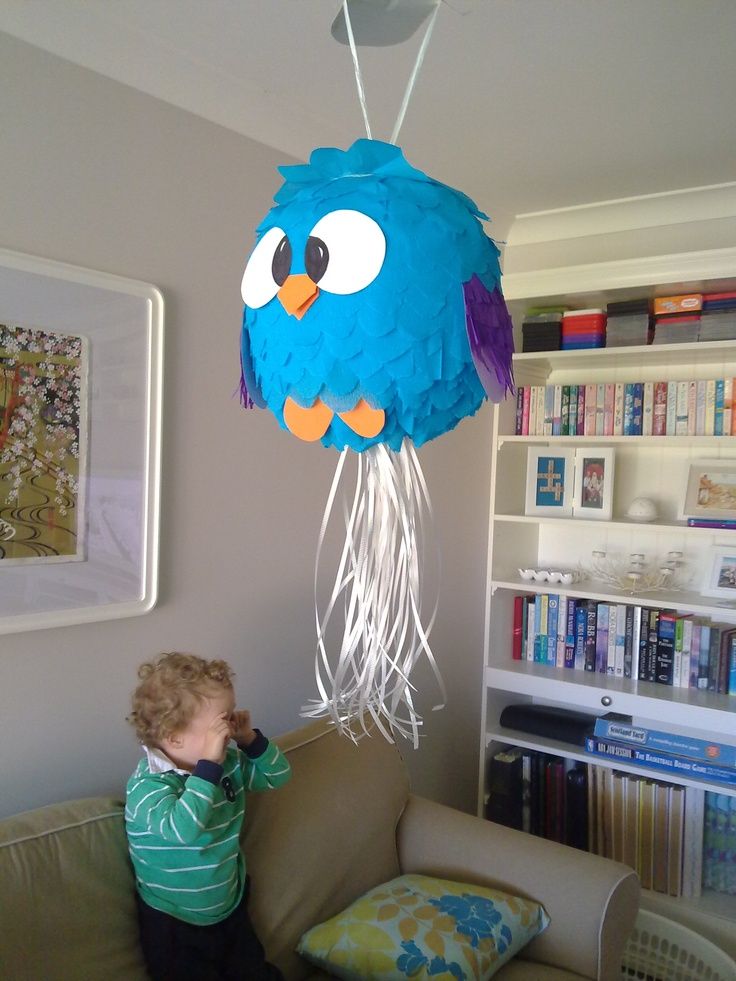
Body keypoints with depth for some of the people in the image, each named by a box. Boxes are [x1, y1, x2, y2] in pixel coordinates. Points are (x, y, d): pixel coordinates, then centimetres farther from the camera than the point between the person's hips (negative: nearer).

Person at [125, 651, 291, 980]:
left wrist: (250, 738, -12)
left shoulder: (228, 763, -7)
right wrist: (209, 765, -45)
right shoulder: (148, 785, -29)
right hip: (174, 925, -6)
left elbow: (277, 775, 5)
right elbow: (183, 829, -46)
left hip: (231, 907, 7)